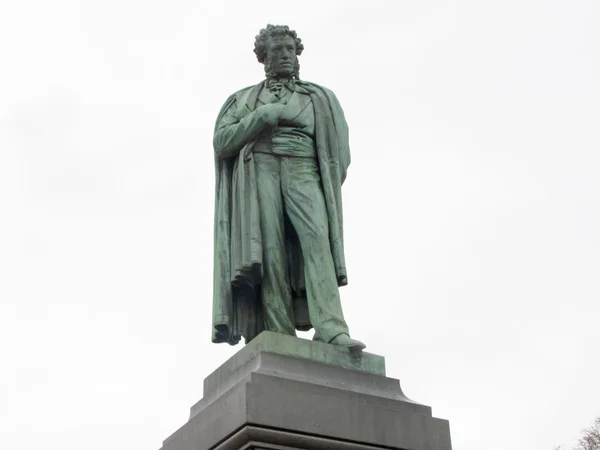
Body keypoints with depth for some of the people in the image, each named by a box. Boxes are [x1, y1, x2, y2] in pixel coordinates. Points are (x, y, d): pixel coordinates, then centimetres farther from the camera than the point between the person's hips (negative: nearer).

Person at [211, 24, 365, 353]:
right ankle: (280, 336, -25)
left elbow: (337, 152, 14)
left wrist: (327, 189, -1)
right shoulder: (245, 99, 23)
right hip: (260, 171, 0)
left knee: (315, 238, -25)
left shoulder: (318, 97, 22)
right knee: (270, 249, -19)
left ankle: (331, 329, -37)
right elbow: (221, 142, 9)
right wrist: (262, 116, -2)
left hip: (303, 173, 0)